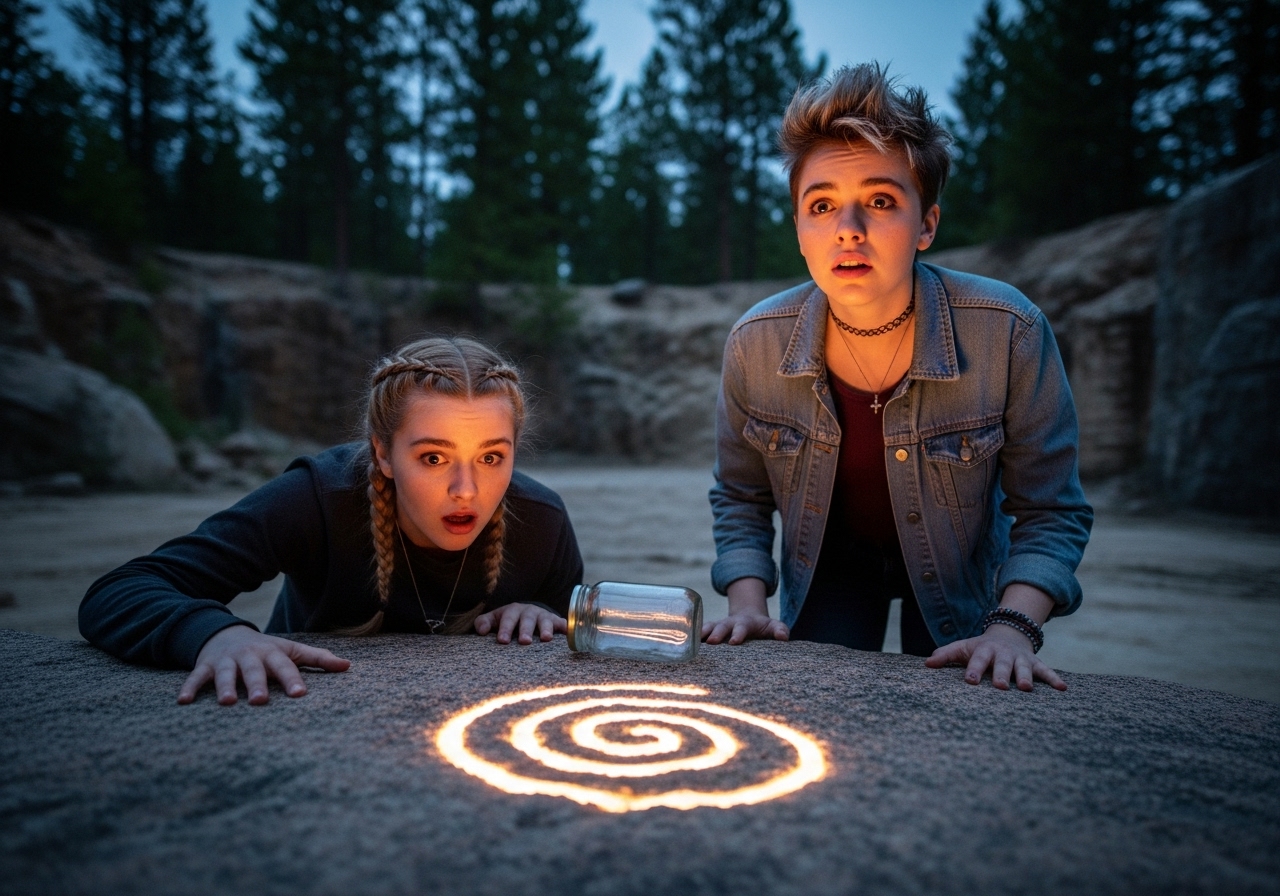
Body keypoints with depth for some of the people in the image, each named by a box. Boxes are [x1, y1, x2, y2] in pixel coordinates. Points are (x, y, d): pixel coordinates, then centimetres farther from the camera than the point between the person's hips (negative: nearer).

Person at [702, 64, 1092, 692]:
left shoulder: (1008, 333, -29)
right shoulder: (755, 343, -23)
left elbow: (1050, 512, -17)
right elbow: (740, 499, -6)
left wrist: (1012, 628, -31)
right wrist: (748, 606, -19)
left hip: (959, 577, -1)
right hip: (831, 564, 1)